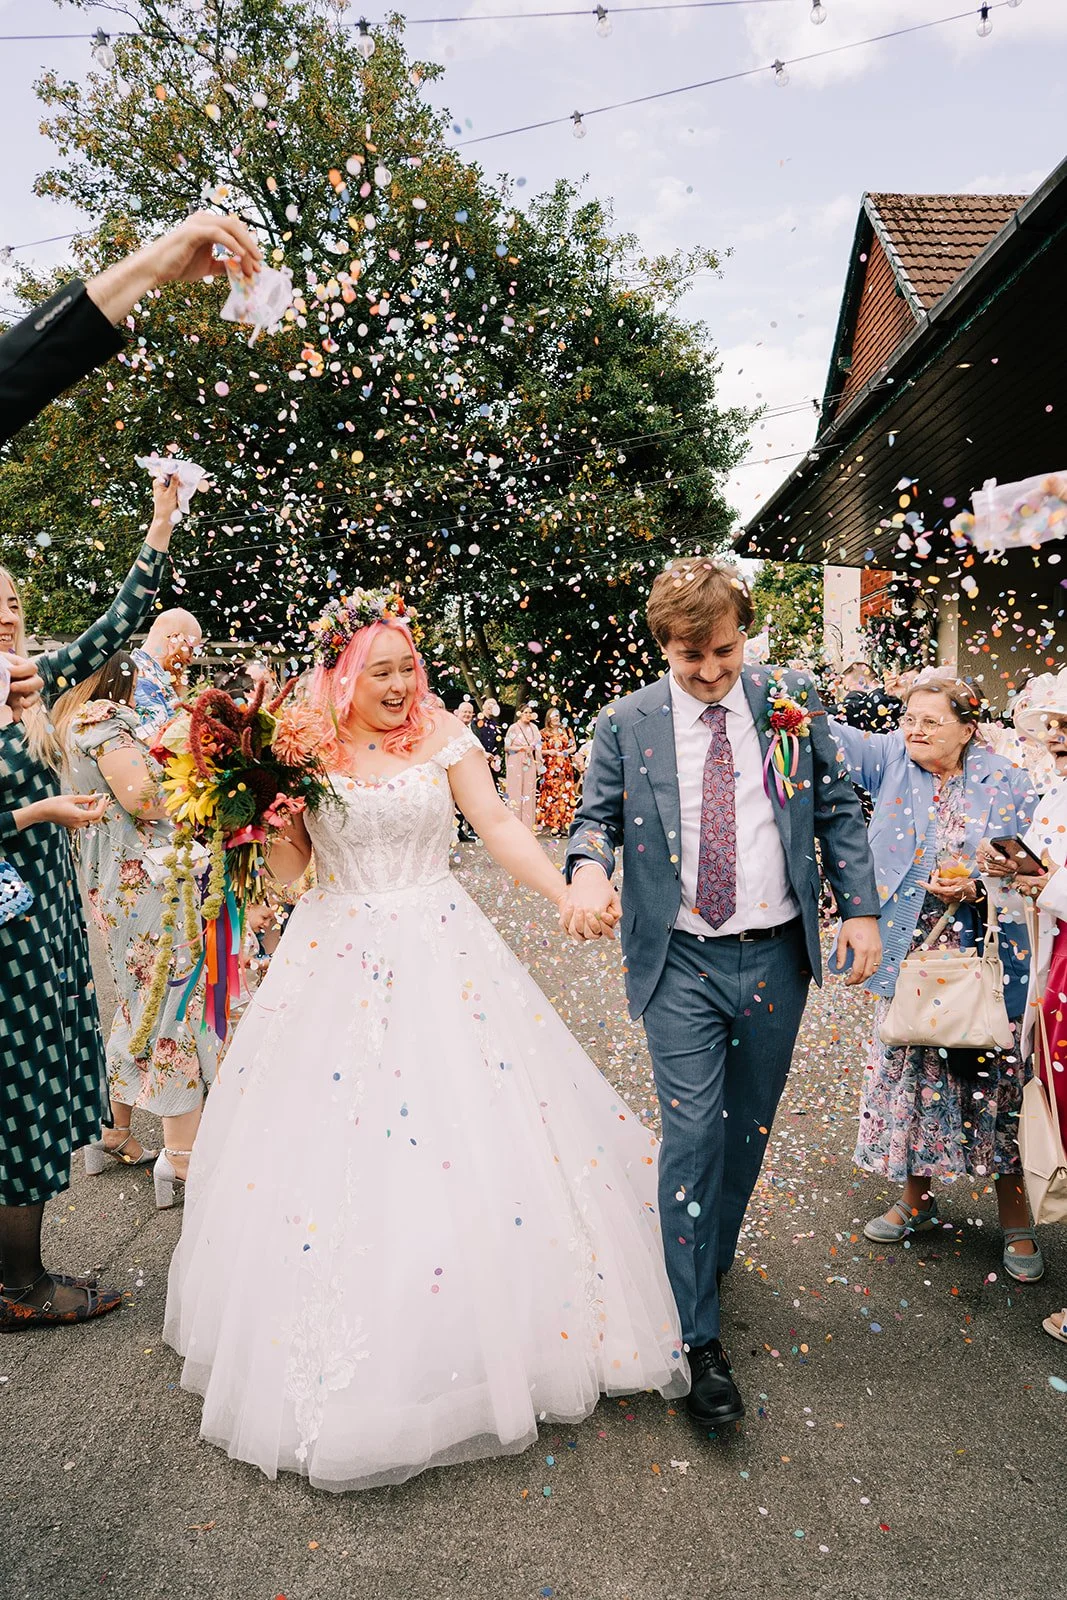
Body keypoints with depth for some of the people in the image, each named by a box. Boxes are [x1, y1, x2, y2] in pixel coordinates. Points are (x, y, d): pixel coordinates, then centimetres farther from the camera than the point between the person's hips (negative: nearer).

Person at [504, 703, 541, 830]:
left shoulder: (534, 728, 13)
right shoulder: (514, 728, -1)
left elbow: (538, 745, 19)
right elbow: (507, 747, -4)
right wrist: (522, 748, -13)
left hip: (530, 764, 4)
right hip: (516, 765, -4)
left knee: (529, 794, 0)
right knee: (516, 794, -7)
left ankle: (528, 826, 2)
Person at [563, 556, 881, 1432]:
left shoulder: (792, 700, 2)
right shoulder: (627, 723, -2)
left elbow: (839, 809, 7)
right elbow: (595, 816, 3)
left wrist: (860, 908, -2)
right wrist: (589, 866, -20)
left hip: (777, 956, 3)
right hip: (682, 965, -2)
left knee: (749, 1128, 16)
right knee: (692, 1135, -5)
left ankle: (712, 1260, 41)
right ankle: (699, 1337, 7)